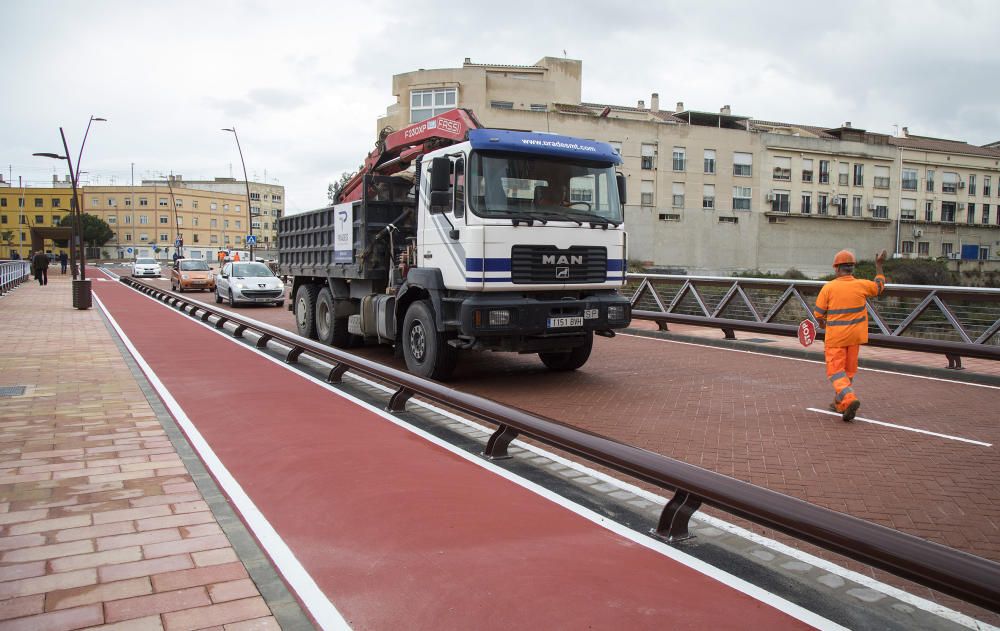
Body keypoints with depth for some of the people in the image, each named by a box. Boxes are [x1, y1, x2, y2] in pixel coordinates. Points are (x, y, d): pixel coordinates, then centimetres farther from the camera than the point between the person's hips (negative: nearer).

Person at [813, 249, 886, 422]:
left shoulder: (828, 287, -13)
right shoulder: (861, 285, -5)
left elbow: (818, 313, -7)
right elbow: (880, 286, 18)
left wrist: (822, 323, 14)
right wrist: (879, 265, 28)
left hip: (835, 336, -4)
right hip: (855, 336, 4)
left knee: (835, 371, 1)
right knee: (849, 370, 17)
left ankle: (849, 399, -22)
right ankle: (840, 403, 29)